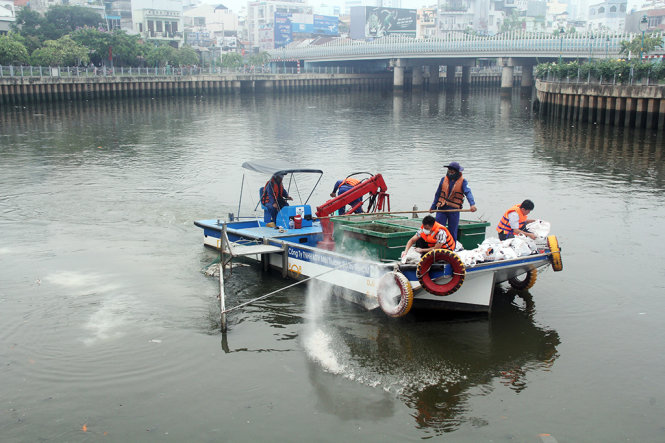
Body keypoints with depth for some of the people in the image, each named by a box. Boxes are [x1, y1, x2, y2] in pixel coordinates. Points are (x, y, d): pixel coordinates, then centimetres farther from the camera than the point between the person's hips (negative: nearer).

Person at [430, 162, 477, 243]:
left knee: (452, 231, 6)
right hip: (442, 209, 2)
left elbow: (468, 193, -17)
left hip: (454, 209, -2)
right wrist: (433, 206, 18)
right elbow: (438, 194, 15)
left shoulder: (462, 181, -3)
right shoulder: (444, 179, 6)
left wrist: (472, 204, -34)